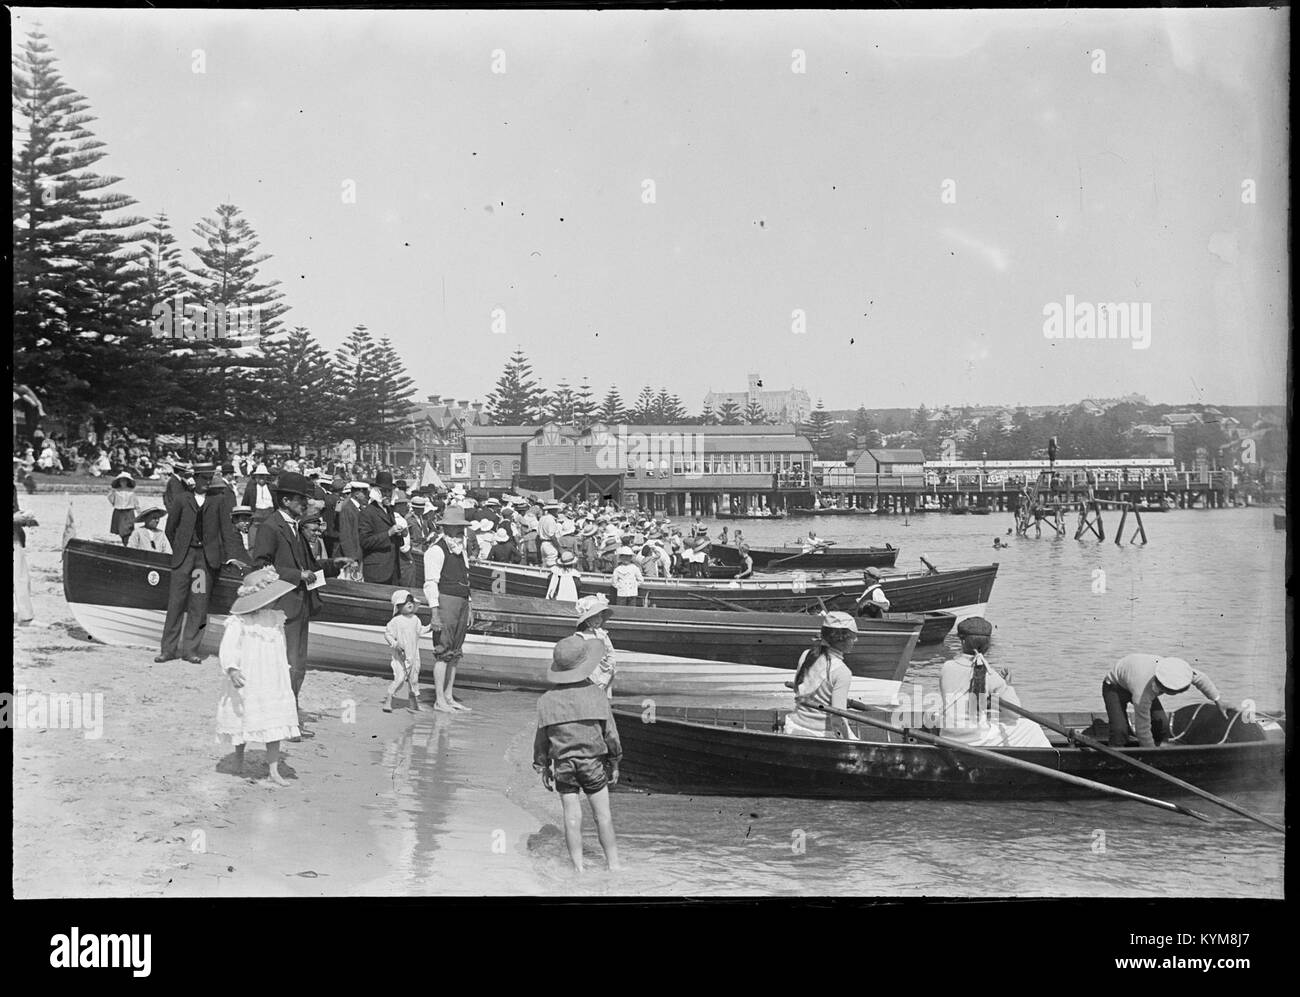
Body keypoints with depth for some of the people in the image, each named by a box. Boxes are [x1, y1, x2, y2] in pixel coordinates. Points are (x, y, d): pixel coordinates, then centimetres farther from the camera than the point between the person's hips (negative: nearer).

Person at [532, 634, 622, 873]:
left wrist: (543, 768, 12)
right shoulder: (596, 696, -11)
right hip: (592, 763, -1)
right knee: (602, 814, 9)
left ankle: (578, 867, 10)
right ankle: (613, 863, 16)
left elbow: (541, 738, 0)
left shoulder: (547, 700, -8)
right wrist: (614, 763, 8)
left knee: (572, 816, 6)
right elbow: (610, 734, -5)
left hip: (563, 765, 1)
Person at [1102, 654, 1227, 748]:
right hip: (1114, 686, -6)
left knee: (1161, 722, -12)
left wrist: (1218, 700, 5)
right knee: (1120, 730, -25)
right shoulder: (1142, 697, -45)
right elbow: (1143, 731, -32)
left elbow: (1200, 678, -8)